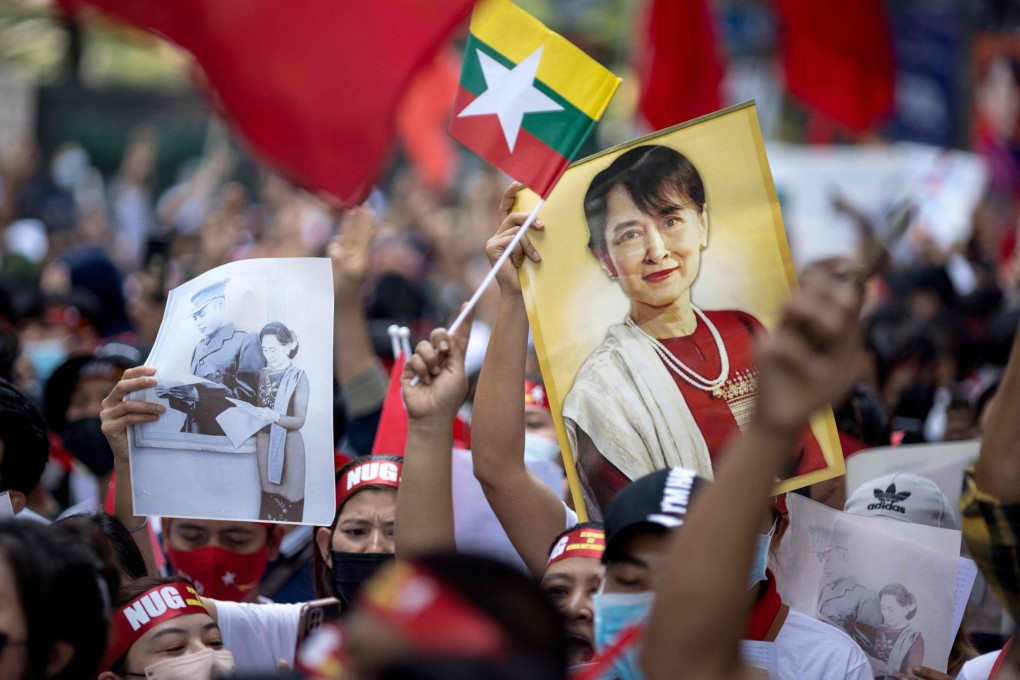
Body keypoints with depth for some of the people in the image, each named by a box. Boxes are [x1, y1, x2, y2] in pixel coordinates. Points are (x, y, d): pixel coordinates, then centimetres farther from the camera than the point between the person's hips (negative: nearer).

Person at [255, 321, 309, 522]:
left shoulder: (298, 377, -6)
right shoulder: (263, 375, 10)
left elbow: (299, 421, -11)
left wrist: (275, 417, -27)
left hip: (288, 445, -5)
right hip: (264, 443, 5)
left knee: (289, 504, -6)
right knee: (268, 497, 3)